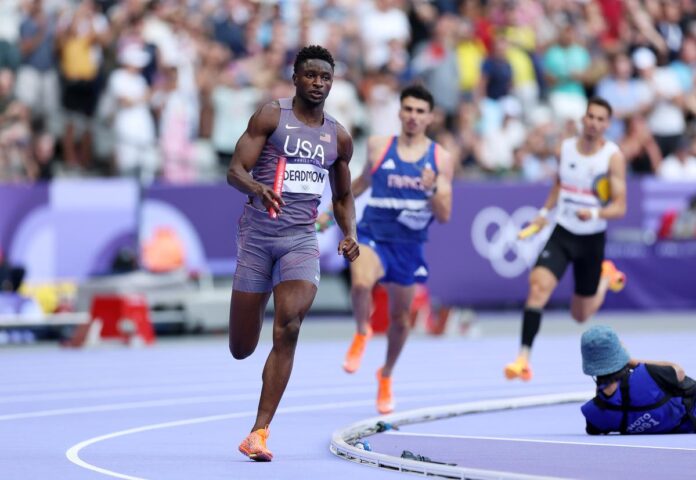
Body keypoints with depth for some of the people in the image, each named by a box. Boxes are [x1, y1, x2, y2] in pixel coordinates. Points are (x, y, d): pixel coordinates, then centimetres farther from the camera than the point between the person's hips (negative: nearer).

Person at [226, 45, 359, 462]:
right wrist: (258, 188, -31)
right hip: (257, 235, -2)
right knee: (241, 349, 2)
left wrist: (350, 235, 3)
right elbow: (235, 170, -8)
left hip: (301, 239, 2)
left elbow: (343, 196, 22)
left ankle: (259, 432, -19)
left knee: (288, 329, -20)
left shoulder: (339, 138, 11)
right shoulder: (271, 117, 0)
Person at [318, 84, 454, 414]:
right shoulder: (378, 147, 0)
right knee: (361, 282, -34)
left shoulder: (440, 159, -1)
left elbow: (444, 216, -3)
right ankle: (361, 334, -2)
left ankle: (386, 375, 40)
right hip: (372, 235, -2)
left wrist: (432, 189, -22)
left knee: (400, 317, 13)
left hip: (409, 246, 2)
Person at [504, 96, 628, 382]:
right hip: (561, 232, 2)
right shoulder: (566, 148, -1)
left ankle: (605, 276, 45)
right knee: (539, 285, -25)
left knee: (581, 315, 11)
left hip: (592, 239, -2)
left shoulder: (613, 157, -12)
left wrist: (595, 213, -34)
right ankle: (523, 359, -25)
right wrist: (545, 212, 8)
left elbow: (620, 207, -16)